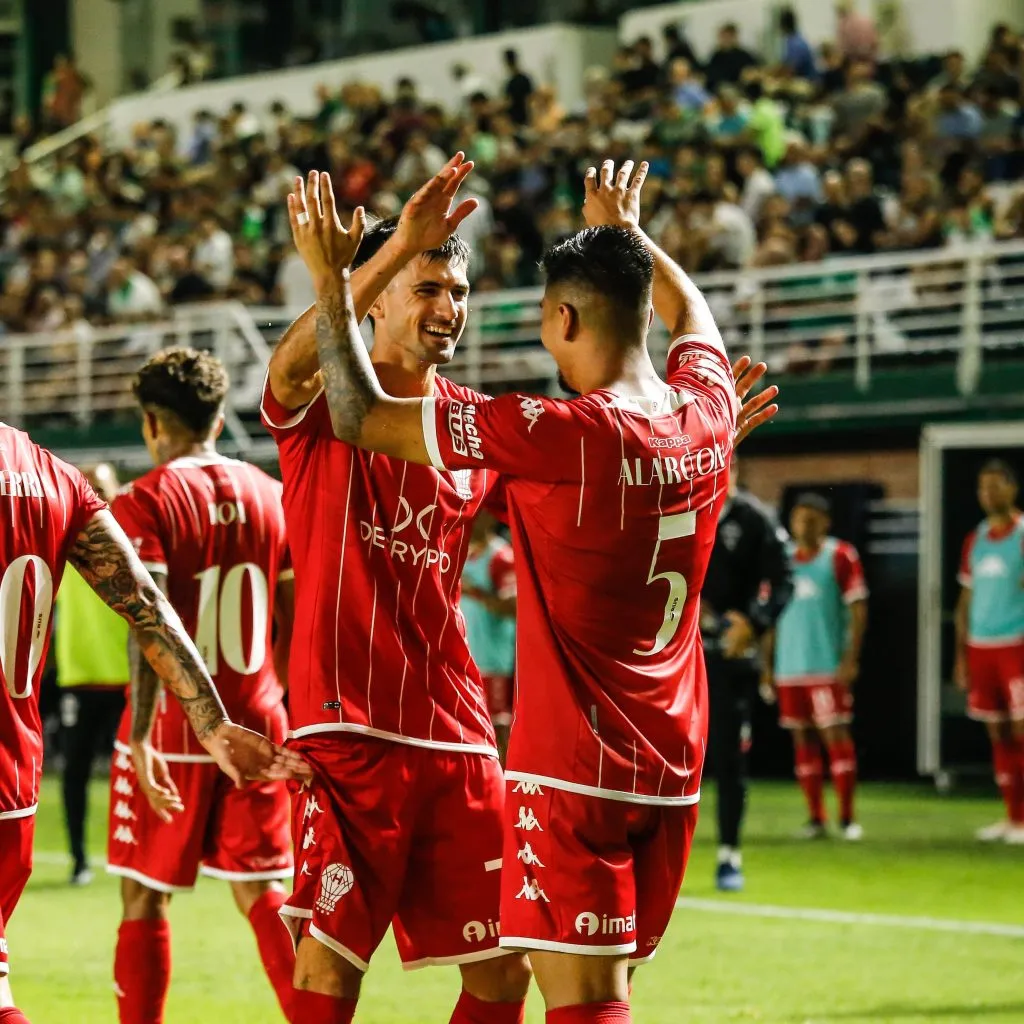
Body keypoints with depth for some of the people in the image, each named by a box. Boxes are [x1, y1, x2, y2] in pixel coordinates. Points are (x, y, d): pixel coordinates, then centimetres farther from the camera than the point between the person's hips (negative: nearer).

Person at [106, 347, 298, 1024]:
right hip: (257, 725, 4)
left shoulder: (147, 502, -9)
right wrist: (298, 716, 20)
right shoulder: (268, 495, 7)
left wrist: (141, 736, -22)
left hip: (175, 732, -4)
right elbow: (295, 621, 10)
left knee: (146, 899, 6)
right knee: (264, 894, 10)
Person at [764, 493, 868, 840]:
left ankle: (847, 818, -2)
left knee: (835, 734, -7)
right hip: (789, 666, 5)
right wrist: (767, 663, 11)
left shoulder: (840, 556, -3)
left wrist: (850, 659, -13)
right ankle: (815, 818, 10)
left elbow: (858, 609, -5)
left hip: (828, 666, -4)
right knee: (802, 739, 5)